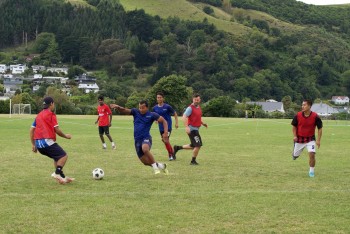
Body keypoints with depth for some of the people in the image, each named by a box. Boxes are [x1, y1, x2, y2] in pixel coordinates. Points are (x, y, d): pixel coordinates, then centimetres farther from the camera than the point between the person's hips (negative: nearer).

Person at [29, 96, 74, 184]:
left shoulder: (38, 115, 19)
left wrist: (33, 145, 21)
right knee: (64, 155, -4)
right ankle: (57, 173, -22)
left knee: (57, 158, 19)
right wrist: (65, 136, 9)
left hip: (38, 144, 8)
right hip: (47, 142, -8)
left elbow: (31, 130, 17)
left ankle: (62, 177, 15)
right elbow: (57, 130, -7)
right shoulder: (51, 114, -3)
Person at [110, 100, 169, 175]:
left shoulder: (152, 115, -3)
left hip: (146, 138, -4)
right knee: (145, 161, 5)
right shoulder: (135, 112, 4)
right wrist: (117, 107, -28)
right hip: (137, 140, 4)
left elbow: (164, 121, 1)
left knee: (145, 149, -39)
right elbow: (124, 110, -7)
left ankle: (155, 166, -18)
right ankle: (161, 166, 31)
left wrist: (165, 132, -12)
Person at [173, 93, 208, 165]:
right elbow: (184, 117, -23)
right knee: (198, 145, -11)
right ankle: (193, 161, 4)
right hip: (192, 129, -9)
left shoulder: (199, 107, 13)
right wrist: (186, 127, -32)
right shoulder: (190, 108, -13)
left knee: (193, 146, 16)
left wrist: (203, 123, 17)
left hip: (196, 129, 9)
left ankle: (177, 148, 30)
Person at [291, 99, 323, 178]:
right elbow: (294, 126, 4)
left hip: (310, 139, -2)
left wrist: (318, 140, -12)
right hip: (299, 139, 2)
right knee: (295, 155, 12)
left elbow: (320, 128, -6)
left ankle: (311, 171, 2)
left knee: (312, 154, -18)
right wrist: (295, 136, -10)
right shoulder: (298, 115, -12)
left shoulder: (315, 116, -16)